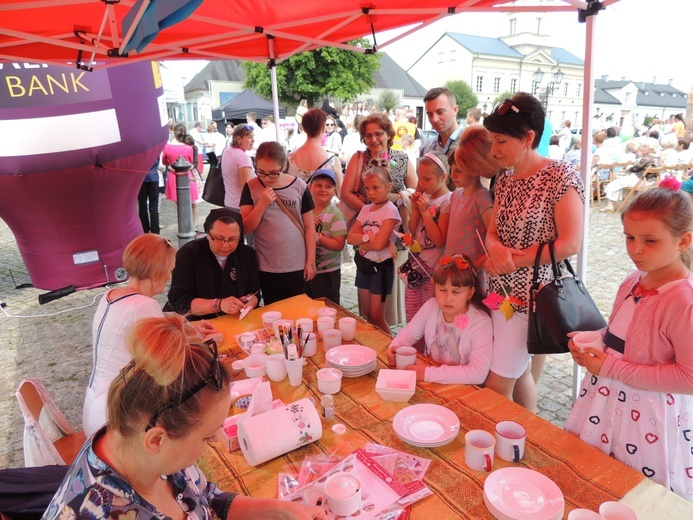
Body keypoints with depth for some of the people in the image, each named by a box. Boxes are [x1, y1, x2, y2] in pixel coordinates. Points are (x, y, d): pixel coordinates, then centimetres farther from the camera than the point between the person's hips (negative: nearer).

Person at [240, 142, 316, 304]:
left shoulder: (299, 187, -3)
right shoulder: (251, 187, -3)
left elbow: (309, 226, 1)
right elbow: (246, 228, -5)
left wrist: (310, 261, 0)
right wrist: (261, 204, -19)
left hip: (296, 264, 0)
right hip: (266, 265, 1)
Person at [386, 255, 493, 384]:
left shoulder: (480, 322, -20)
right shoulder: (431, 306, -6)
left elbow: (478, 373, -27)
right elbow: (410, 331, 10)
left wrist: (429, 374, -30)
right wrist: (395, 347, -12)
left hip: (461, 389, -4)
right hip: (429, 383, 5)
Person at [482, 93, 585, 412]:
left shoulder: (561, 177, -13)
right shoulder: (505, 180, 8)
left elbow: (570, 244, -17)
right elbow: (492, 232, 8)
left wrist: (514, 261, -15)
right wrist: (496, 250, -15)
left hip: (532, 296, -7)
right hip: (500, 291, 7)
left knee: (496, 386, -3)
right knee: (520, 373, 18)